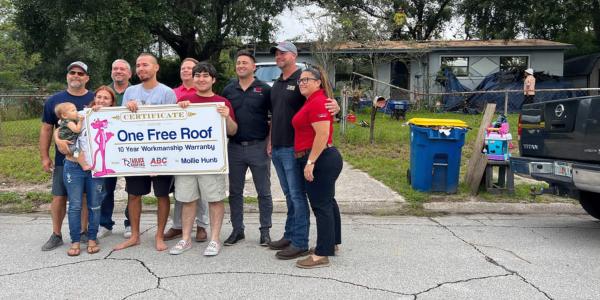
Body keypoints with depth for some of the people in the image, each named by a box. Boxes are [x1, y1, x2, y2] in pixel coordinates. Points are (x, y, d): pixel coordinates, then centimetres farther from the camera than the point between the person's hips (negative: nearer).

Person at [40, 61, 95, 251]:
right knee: (59, 197, 4)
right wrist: (44, 157, 2)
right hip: (63, 159, 1)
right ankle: (56, 235, 18)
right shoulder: (54, 100, 5)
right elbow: (46, 129, 7)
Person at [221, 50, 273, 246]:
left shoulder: (264, 89, -2)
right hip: (235, 147, 4)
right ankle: (237, 230, 23)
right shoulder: (228, 90, 9)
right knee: (235, 192, 10)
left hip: (258, 147, -3)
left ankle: (265, 231, 16)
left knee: (264, 192, 5)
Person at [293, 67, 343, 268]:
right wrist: (311, 161, 21)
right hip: (326, 160, 11)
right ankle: (332, 243, 32)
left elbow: (323, 134, -23)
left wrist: (310, 162, -23)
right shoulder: (312, 101, 18)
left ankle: (321, 255, -1)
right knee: (327, 202, 18)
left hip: (320, 160, -11)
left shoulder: (317, 102, -15)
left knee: (321, 206, -7)